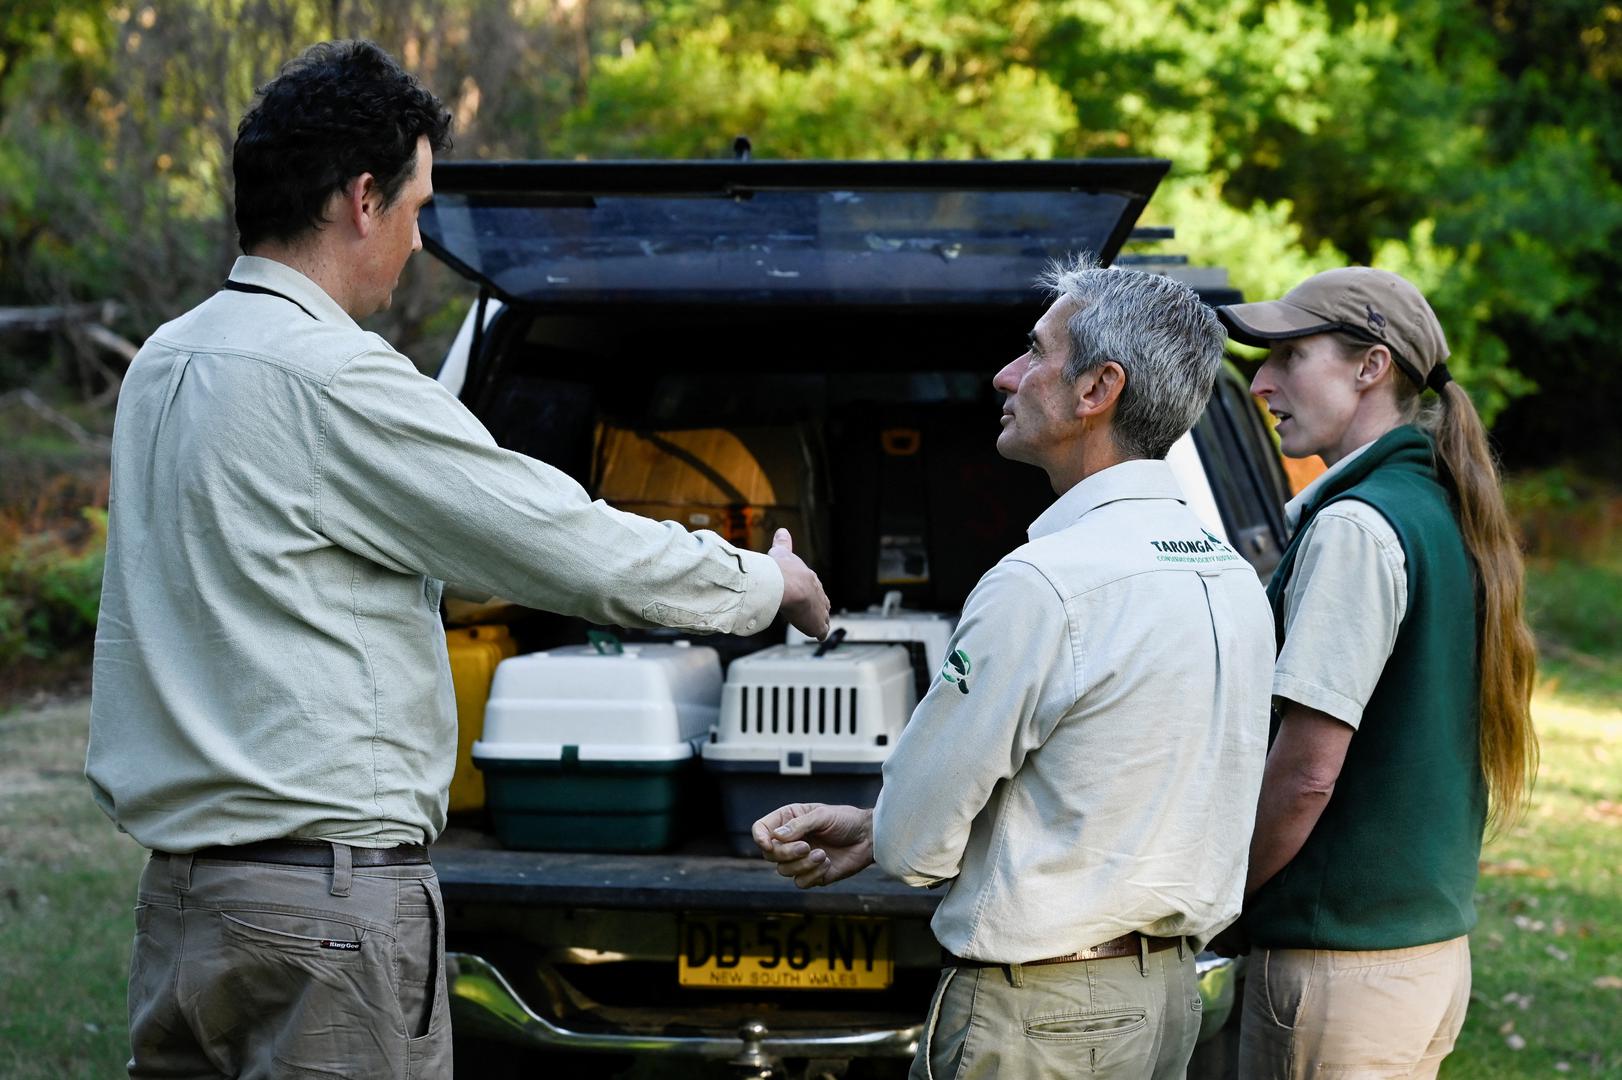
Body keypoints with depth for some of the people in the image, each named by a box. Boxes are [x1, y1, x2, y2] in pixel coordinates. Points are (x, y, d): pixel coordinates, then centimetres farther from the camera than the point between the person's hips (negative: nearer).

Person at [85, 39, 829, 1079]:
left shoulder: (165, 362, 12)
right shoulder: (333, 379, -16)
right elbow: (586, 553, -12)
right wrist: (769, 581, 5)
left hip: (179, 879, 9)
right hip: (330, 901, -9)